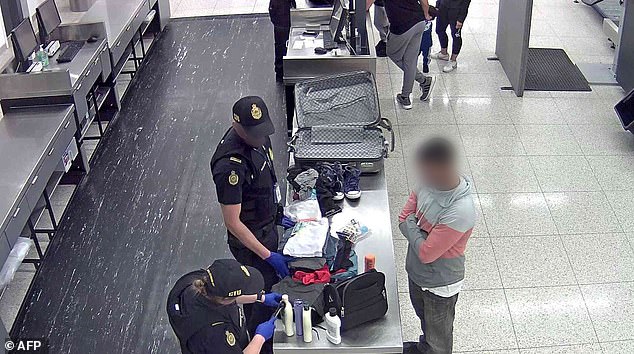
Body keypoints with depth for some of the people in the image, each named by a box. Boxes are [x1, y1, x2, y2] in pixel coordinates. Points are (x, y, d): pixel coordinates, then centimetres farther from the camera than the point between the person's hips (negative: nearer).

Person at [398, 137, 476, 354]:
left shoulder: (460, 212, -38)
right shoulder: (428, 182, -14)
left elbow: (426, 253, -32)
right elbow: (403, 220, -4)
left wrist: (411, 225, -18)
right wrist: (419, 232, -22)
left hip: (439, 285, -8)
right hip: (416, 272, 8)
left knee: (439, 337, 20)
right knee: (424, 317, 35)